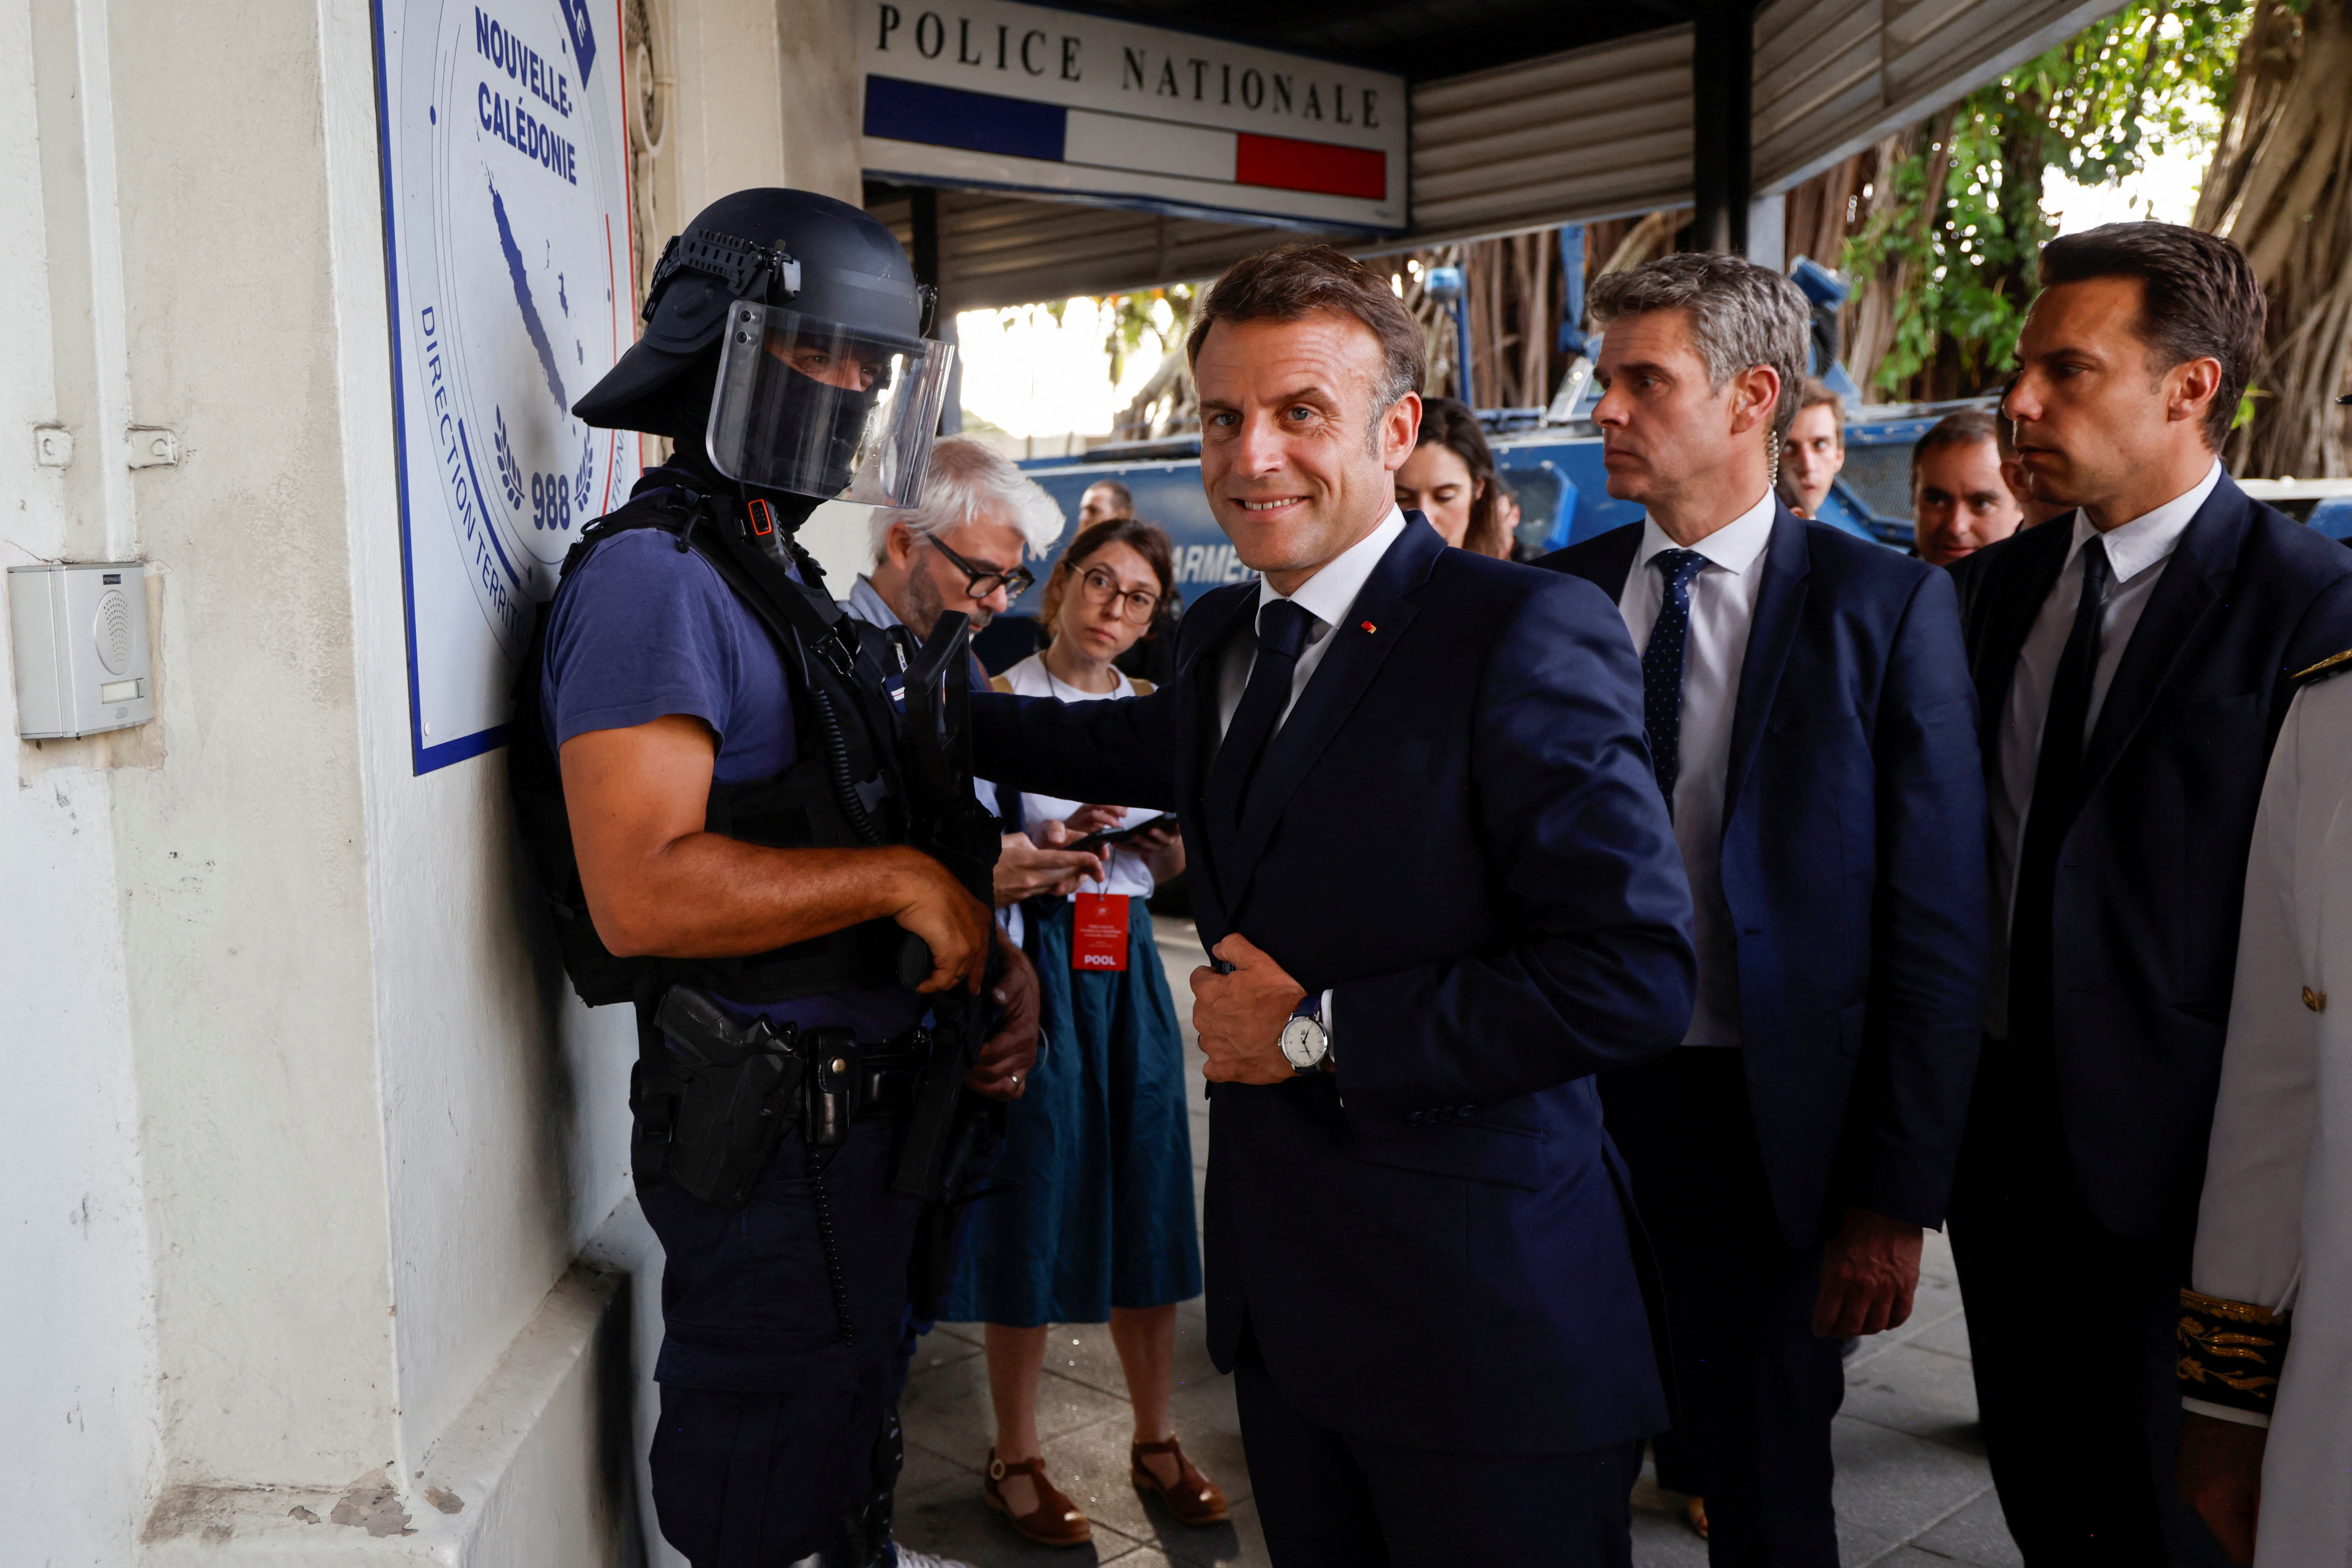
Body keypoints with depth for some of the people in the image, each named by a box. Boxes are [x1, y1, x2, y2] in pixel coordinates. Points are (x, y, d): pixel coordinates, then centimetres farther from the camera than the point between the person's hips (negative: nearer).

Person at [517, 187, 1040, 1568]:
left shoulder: (786, 581, 15)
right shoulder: (653, 582, -17)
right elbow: (642, 893, -27)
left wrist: (990, 950, 5)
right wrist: (901, 880, -20)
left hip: (868, 1115, 9)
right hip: (772, 1133, -9)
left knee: (849, 1441, 24)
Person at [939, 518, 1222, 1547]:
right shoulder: (1001, 701, -2)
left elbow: (1178, 869, 14)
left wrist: (1156, 826, -6)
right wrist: (1050, 847, -20)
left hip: (1127, 968, 5)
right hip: (1034, 968, -4)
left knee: (1146, 1206, 9)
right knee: (1033, 1210, 1)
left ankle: (1156, 1443, 25)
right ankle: (1014, 1459, 17)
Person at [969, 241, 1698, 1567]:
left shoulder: (1527, 635, -17)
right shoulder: (1224, 636, 8)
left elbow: (1636, 976, -22)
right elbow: (1140, 749, 31)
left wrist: (1324, 1030, -17)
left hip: (1484, 1321, -7)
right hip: (1286, 1306, 7)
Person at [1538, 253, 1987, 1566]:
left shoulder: (1887, 606, -6)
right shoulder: (1559, 596, 2)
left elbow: (1938, 927, -6)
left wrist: (1899, 1197, -9)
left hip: (1766, 1121, -2)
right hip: (1573, 1095, 3)